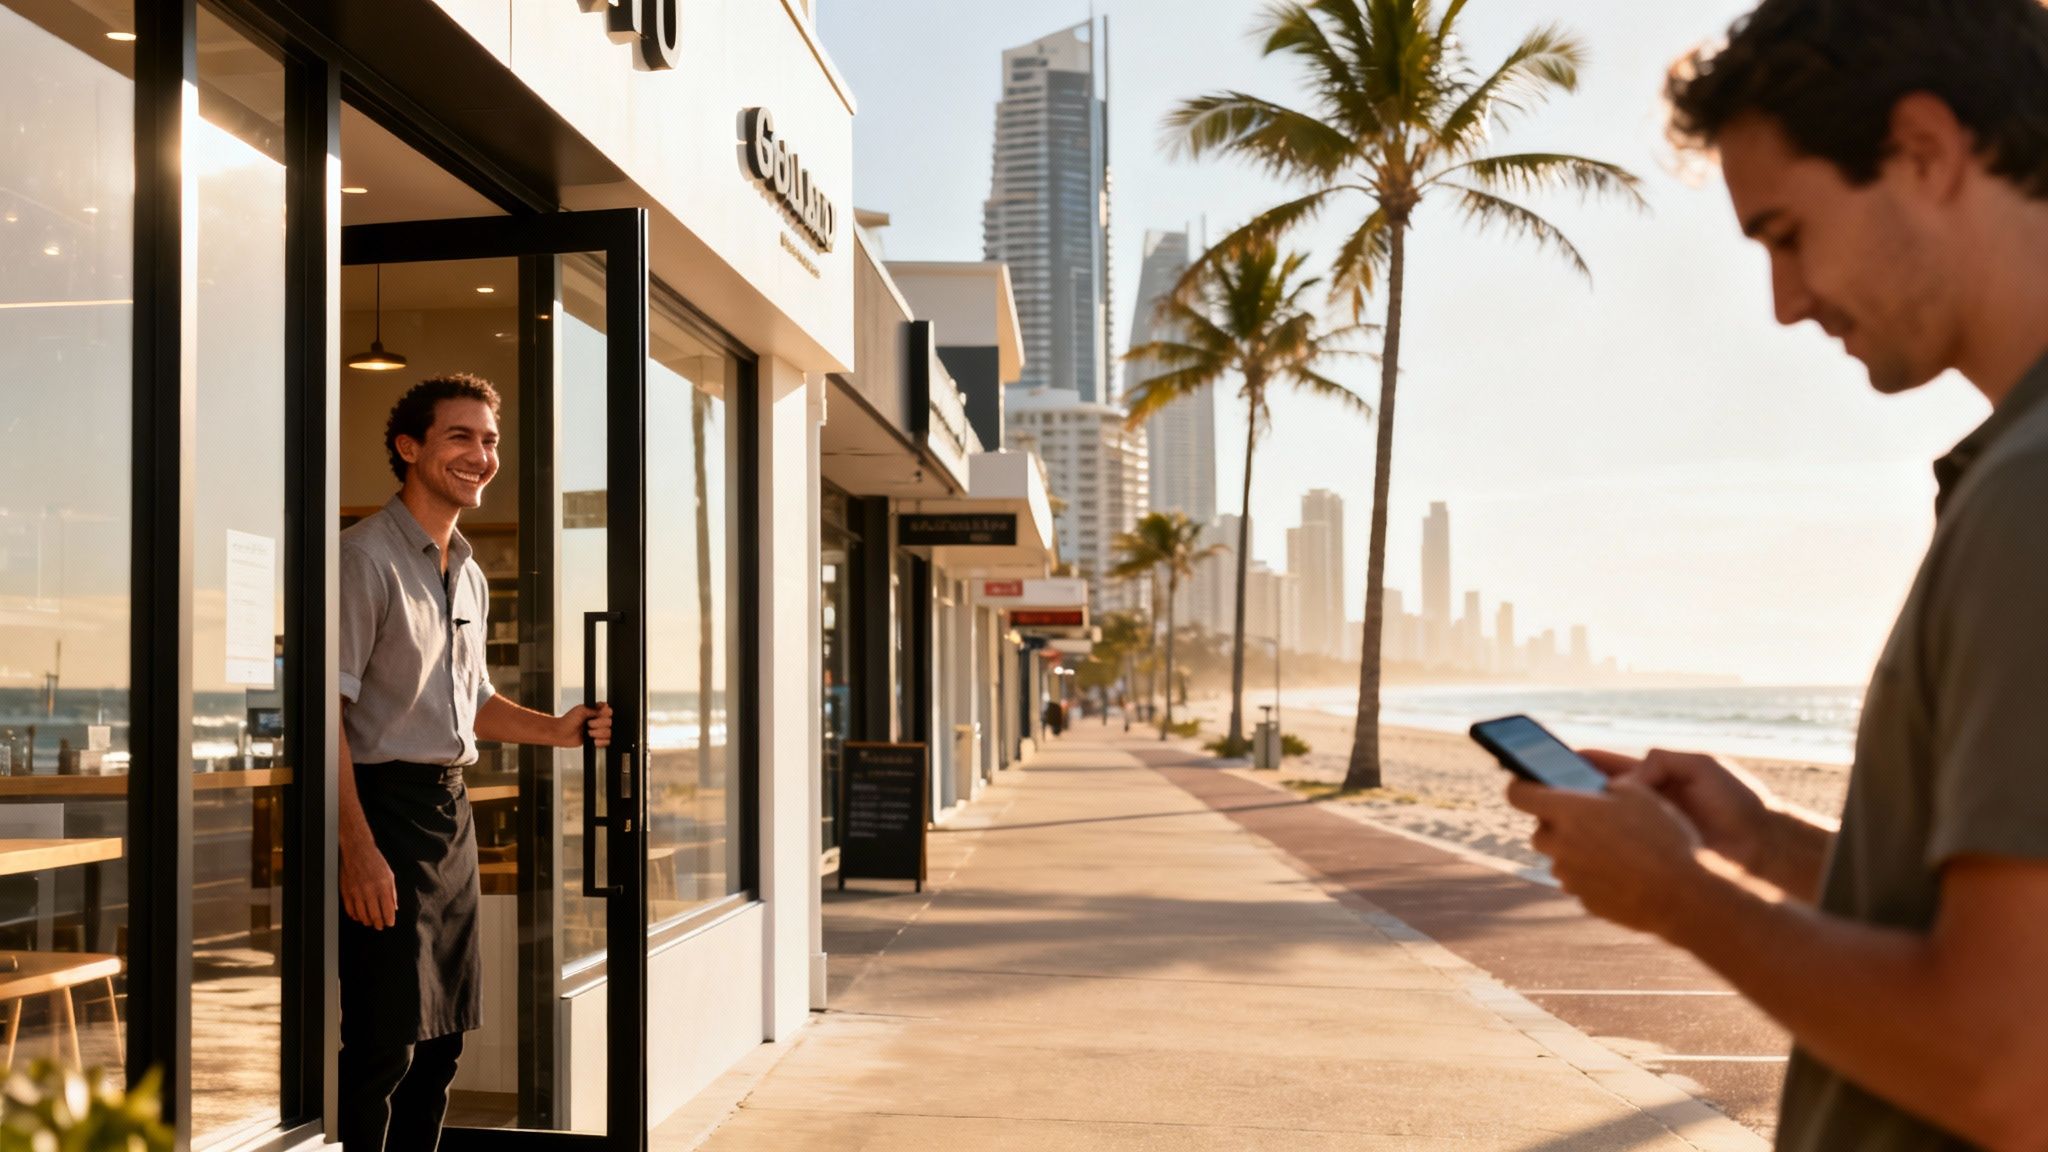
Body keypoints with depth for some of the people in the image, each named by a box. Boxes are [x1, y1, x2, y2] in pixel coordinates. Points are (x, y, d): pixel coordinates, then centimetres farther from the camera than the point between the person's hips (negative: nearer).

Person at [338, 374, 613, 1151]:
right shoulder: (366, 556, -10)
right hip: (386, 805, -8)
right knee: (384, 1044, -5)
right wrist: (358, 848, -23)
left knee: (442, 1038, 14)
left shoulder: (470, 576, 16)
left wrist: (557, 730, 8)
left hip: (451, 810, 8)